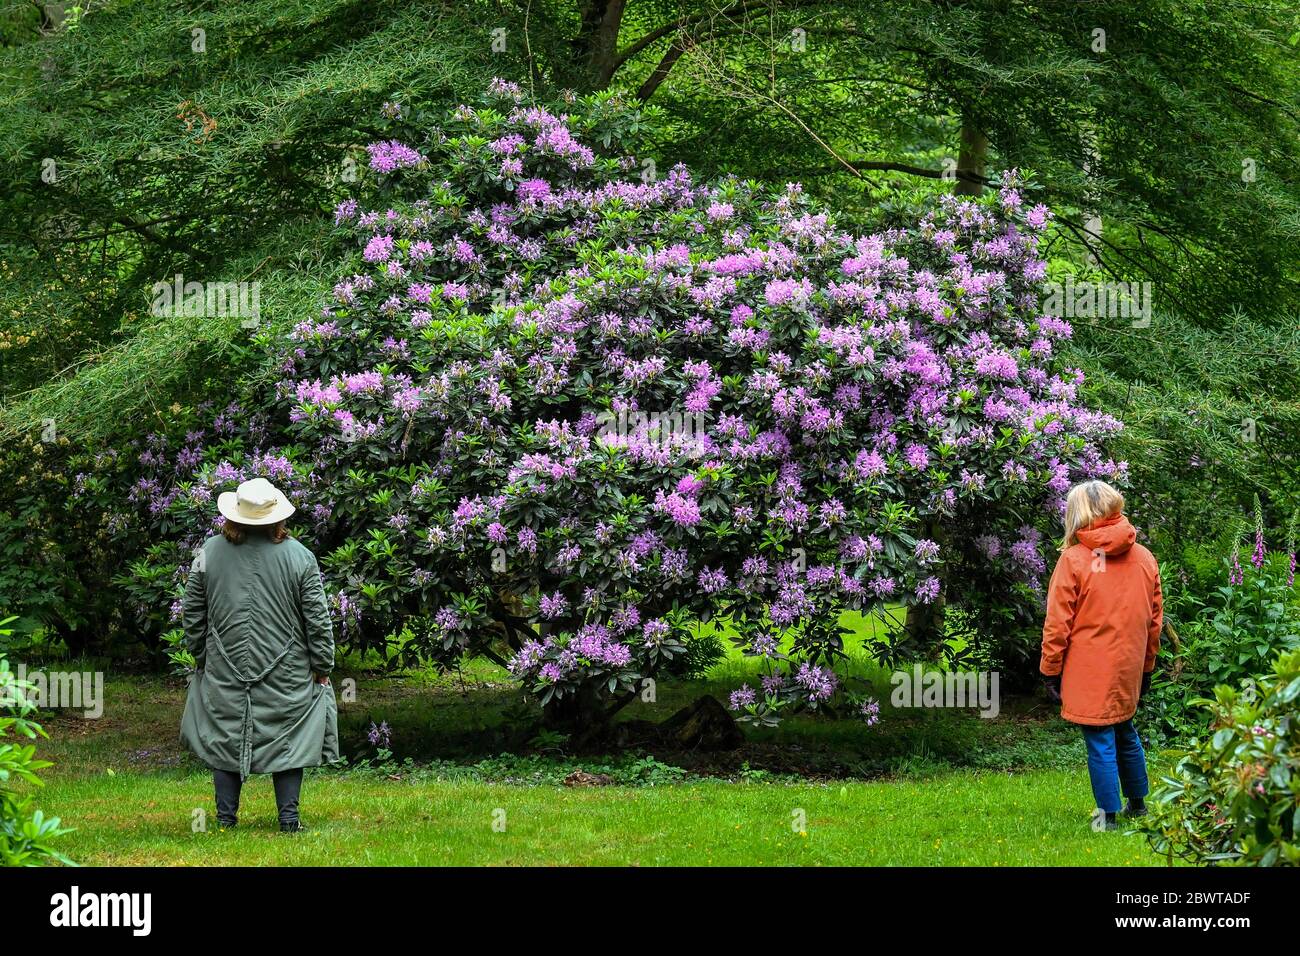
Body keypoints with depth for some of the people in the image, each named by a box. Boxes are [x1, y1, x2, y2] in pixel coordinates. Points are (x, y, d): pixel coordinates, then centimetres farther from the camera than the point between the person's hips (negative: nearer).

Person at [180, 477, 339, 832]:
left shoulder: (209, 552, -3)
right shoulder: (299, 557, -7)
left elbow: (191, 612, 5)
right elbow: (318, 619, -5)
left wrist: (200, 655, 17)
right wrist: (322, 666, 4)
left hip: (225, 670, 1)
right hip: (286, 674, -1)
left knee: (224, 737, 11)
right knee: (287, 738, 7)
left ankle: (226, 816, 12)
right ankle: (288, 816, 4)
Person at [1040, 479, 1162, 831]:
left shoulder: (1074, 559, -12)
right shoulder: (1144, 558, 4)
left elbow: (1057, 625, -11)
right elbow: (1154, 619, 11)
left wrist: (1050, 671, -2)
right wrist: (1146, 667, 21)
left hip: (1089, 672, -5)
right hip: (1128, 669, 6)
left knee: (1100, 742, 1)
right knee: (1125, 733, 22)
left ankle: (1109, 816, 7)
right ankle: (1137, 803, 32)